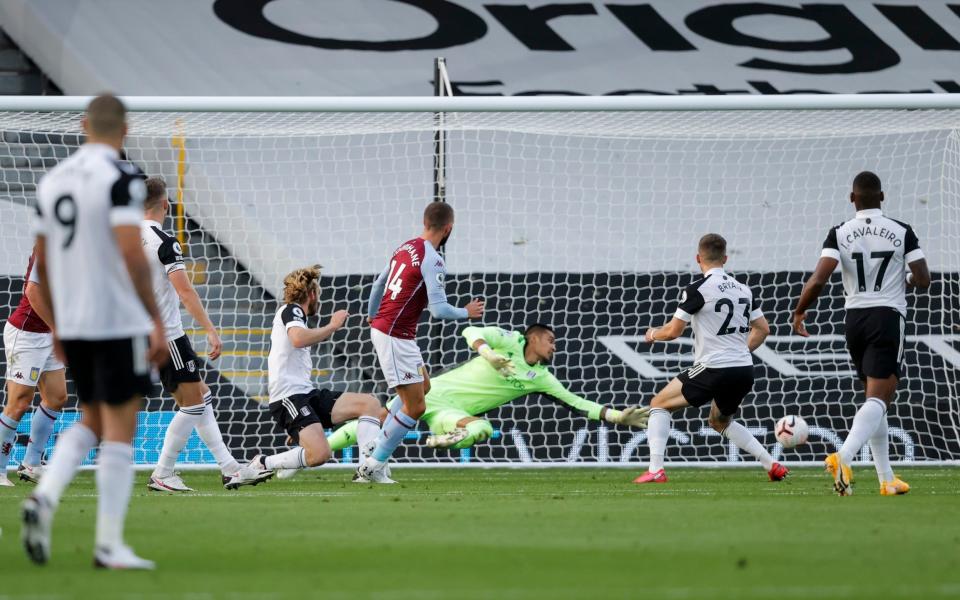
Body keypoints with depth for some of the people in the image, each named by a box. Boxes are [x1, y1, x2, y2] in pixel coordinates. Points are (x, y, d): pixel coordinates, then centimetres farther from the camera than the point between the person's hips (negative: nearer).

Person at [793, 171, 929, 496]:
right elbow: (923, 278, -5)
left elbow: (818, 280, -13)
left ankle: (887, 479, 19)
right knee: (878, 399, -10)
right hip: (889, 317, -3)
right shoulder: (902, 232, -3)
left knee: (874, 397, 17)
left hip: (854, 319, 3)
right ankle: (844, 456, -36)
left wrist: (799, 312, 2)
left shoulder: (839, 234, -3)